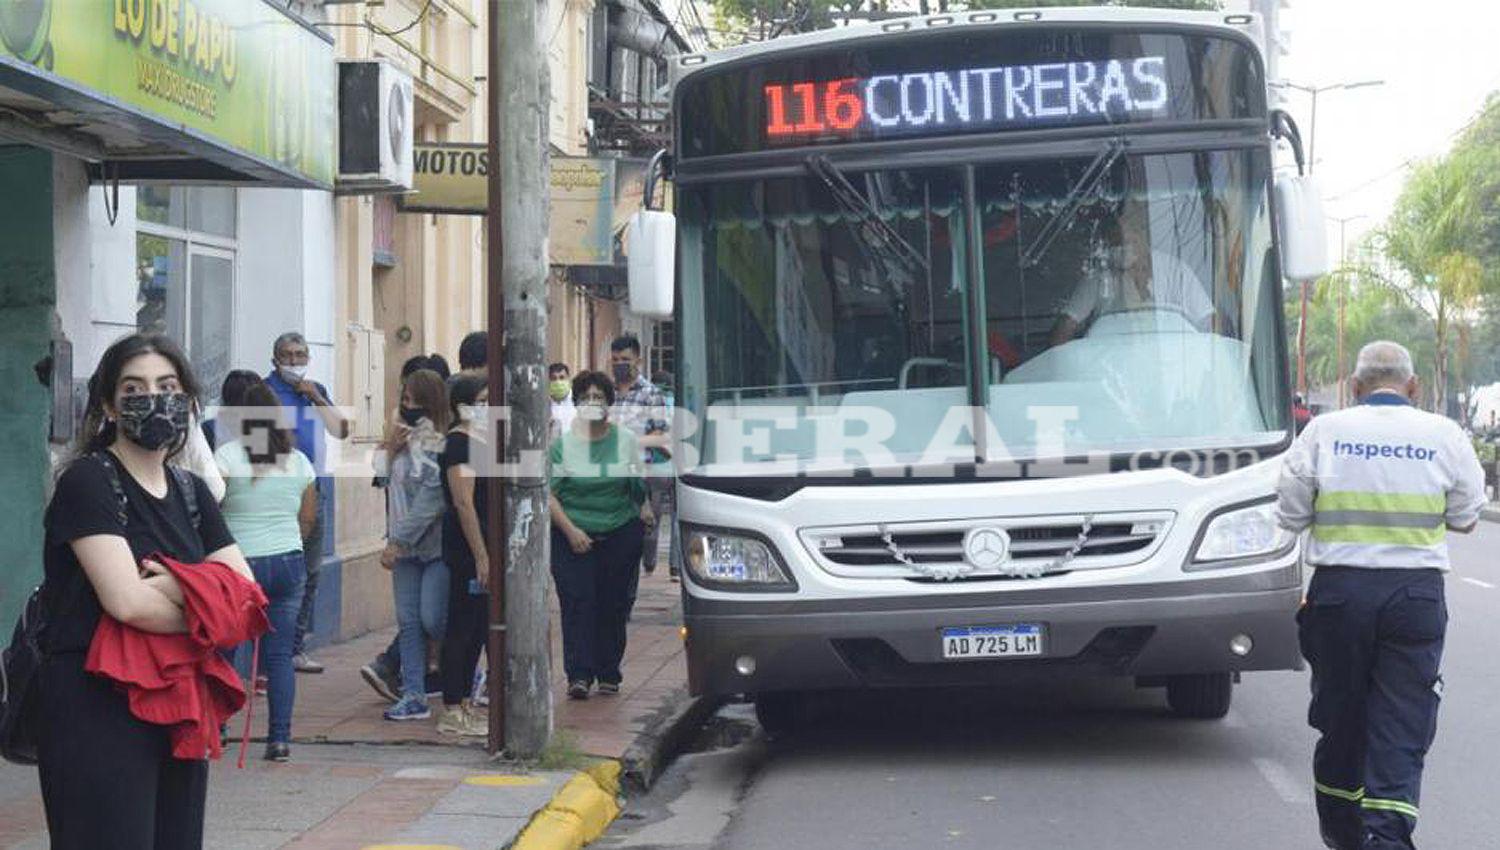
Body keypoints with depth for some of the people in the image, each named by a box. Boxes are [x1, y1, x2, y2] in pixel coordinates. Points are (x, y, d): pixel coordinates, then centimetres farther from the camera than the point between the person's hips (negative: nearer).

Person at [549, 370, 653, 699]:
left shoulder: (626, 439, 7)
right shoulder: (562, 444, 0)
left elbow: (639, 484, 21)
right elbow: (549, 495, -3)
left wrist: (644, 510, 8)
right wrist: (571, 530, -12)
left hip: (621, 534, 2)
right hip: (573, 535, -2)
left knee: (614, 605, 4)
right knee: (577, 604, -10)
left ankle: (608, 673, 14)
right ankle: (578, 675, -11)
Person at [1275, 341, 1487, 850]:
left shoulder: (1324, 431, -2)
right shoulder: (1445, 436, 0)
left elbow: (1291, 515, 1)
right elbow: (1466, 518, 9)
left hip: (1338, 591, 1)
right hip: (1417, 593, -1)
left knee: (1340, 715, 15)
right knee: (1402, 727, 1)